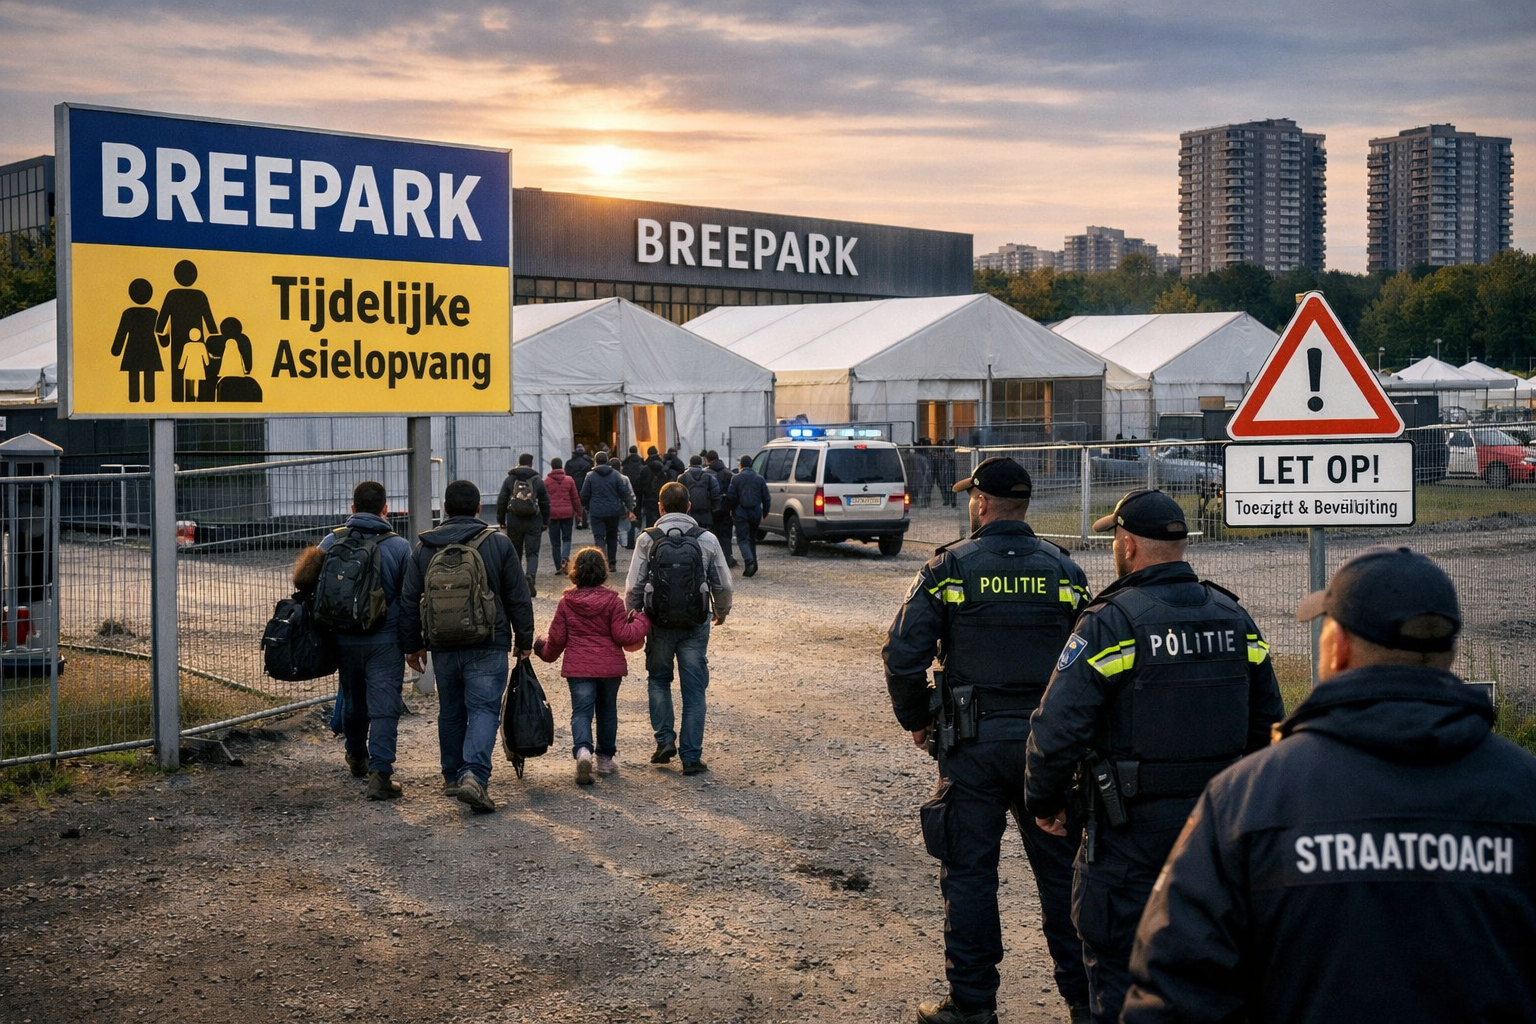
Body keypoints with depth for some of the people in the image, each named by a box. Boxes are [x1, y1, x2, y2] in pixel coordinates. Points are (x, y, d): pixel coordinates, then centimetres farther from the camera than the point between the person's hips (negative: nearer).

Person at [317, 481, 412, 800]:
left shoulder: (330, 543, 0)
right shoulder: (399, 546, -6)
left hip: (344, 639, 3)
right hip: (385, 641, -3)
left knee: (353, 701, 21)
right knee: (384, 706, -3)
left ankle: (357, 758, 40)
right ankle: (379, 771, -14)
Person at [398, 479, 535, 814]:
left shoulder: (424, 547, 5)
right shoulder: (498, 542, -2)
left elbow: (408, 601, 9)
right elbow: (519, 598, 0)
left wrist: (412, 644, 18)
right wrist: (524, 640, 9)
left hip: (443, 647, 3)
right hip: (487, 647, -3)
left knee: (451, 711, 17)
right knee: (484, 709, -4)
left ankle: (452, 776, 26)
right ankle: (474, 774, -22)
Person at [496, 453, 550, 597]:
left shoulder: (509, 480, 2)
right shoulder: (538, 481, 1)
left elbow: (501, 502, 3)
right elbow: (545, 503, 5)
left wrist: (501, 520, 12)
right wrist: (545, 522, 14)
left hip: (514, 521, 1)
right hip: (533, 522, -1)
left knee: (515, 553, 13)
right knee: (532, 553, 0)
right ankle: (530, 576, -25)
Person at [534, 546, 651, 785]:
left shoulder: (567, 602, -3)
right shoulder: (612, 600, -7)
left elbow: (557, 638, 3)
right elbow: (623, 635, -9)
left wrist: (545, 651, 24)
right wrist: (641, 621, 8)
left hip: (578, 667, 0)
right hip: (610, 666, 0)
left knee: (581, 711, -1)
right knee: (607, 711, 16)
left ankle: (582, 750, -27)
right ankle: (605, 758, 23)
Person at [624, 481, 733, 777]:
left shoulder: (647, 539, -5)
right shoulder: (707, 539, -2)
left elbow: (633, 586, -5)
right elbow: (723, 583, 4)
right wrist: (721, 611, 23)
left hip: (660, 623, 0)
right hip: (695, 625, 1)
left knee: (659, 679, 21)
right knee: (694, 690, 6)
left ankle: (665, 739, 10)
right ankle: (691, 757, 6)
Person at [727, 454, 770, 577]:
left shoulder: (736, 479, -4)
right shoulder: (759, 479, 5)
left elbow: (732, 497, -7)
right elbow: (766, 498, 5)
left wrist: (732, 512, 6)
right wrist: (764, 514, 12)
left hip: (741, 512, -3)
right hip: (755, 512, 3)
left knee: (742, 539, -2)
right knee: (752, 538, 17)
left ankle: (749, 561, -25)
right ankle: (753, 565, 17)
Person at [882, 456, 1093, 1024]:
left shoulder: (949, 567, -6)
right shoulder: (1065, 569, 3)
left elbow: (903, 654, -9)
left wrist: (915, 720, 6)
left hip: (974, 743, -2)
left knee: (969, 870, 7)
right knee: (1061, 867, 11)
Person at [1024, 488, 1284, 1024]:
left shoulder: (1110, 623, -15)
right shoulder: (1234, 618, 5)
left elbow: (1057, 728, -19)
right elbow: (1268, 722, 12)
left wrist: (1044, 802, -4)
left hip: (1133, 827, -6)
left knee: (1116, 959, 6)